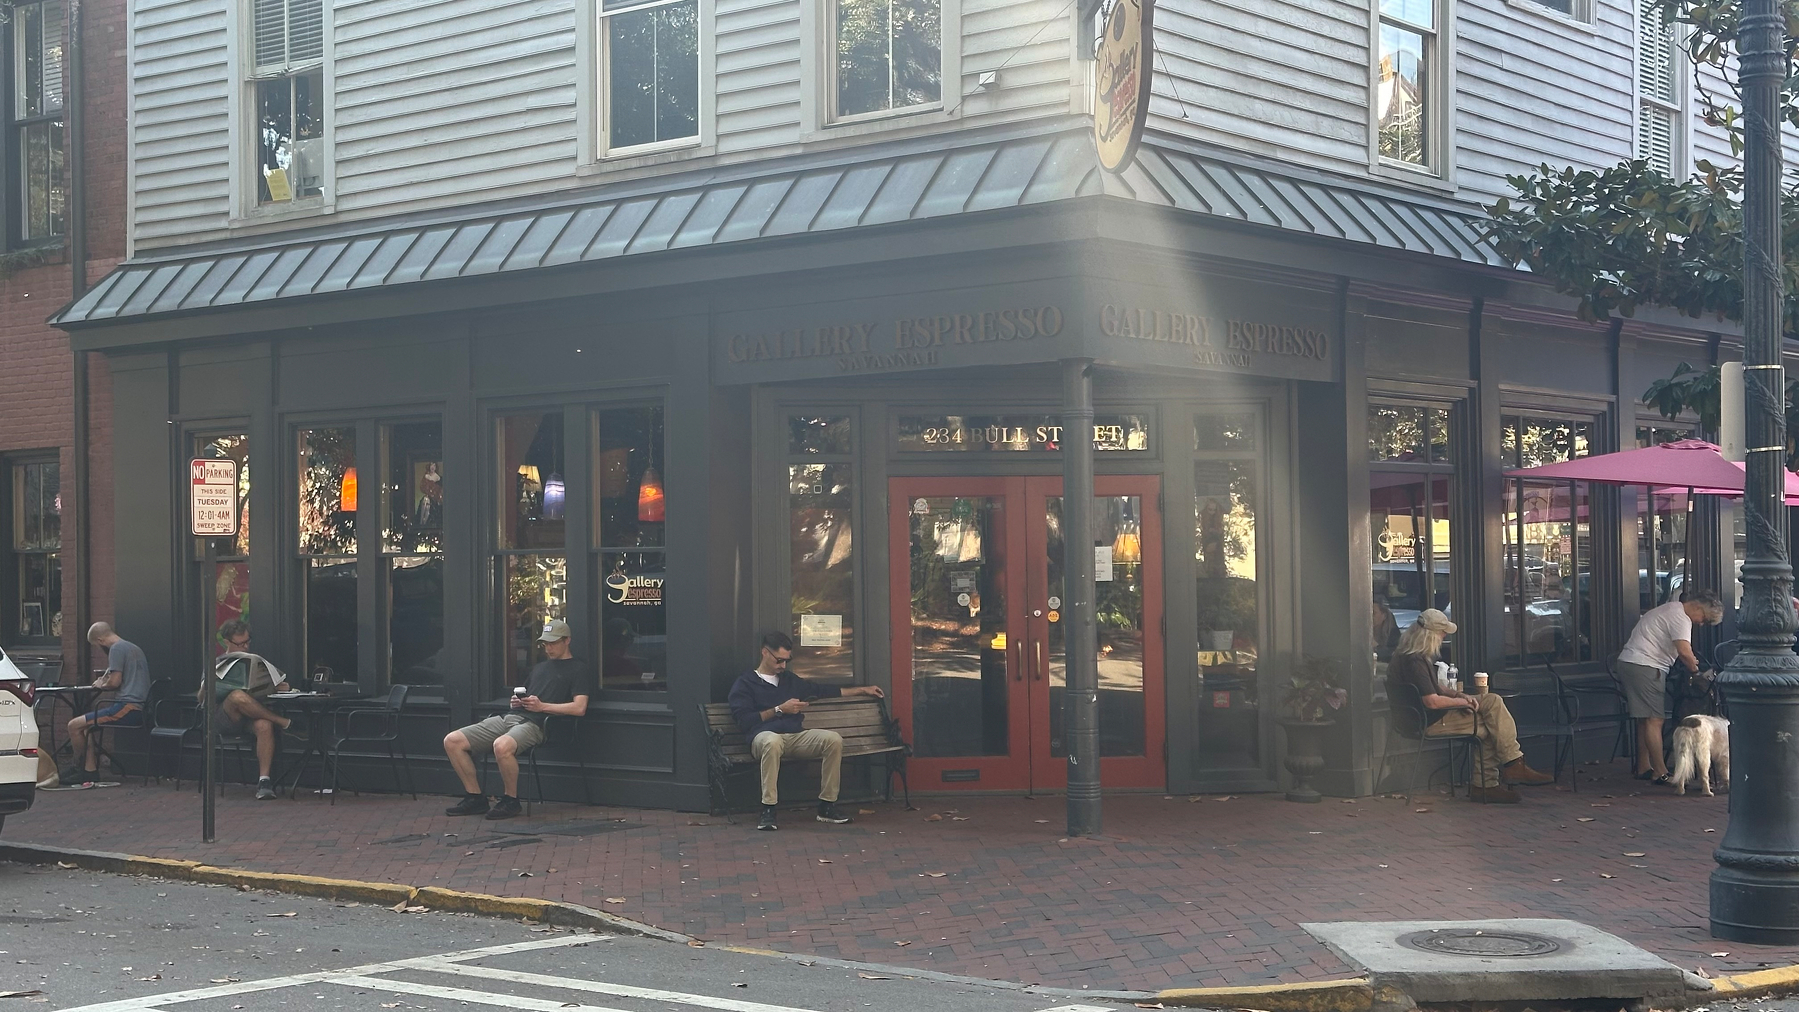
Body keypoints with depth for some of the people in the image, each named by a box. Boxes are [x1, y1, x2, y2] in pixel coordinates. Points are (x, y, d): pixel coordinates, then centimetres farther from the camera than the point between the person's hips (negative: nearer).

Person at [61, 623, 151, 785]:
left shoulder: (117, 648, -8)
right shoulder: (134, 648, 21)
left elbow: (115, 682, -15)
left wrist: (101, 685, 5)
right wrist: (104, 681, 19)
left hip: (126, 707, -10)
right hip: (139, 709, 10)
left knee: (74, 726, -8)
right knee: (87, 725, 26)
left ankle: (79, 765, 8)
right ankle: (90, 771, 16)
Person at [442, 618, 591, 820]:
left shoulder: (578, 671, 6)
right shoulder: (540, 667, 31)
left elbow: (579, 708, -8)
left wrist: (542, 706, -12)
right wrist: (516, 701, 11)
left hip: (535, 724, -8)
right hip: (509, 717, 8)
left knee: (502, 746, -42)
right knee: (452, 741, -7)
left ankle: (510, 801, -18)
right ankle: (475, 798, 1)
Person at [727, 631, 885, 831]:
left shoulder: (790, 680, 28)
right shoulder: (744, 683, 10)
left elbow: (821, 691, 36)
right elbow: (744, 720, -3)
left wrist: (862, 690, 37)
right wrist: (779, 710, -5)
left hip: (796, 737, 5)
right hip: (763, 737, -5)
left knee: (834, 739, -22)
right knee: (773, 741, -43)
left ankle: (827, 806, -16)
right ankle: (768, 811, -39)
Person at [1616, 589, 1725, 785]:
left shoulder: (1670, 610, 20)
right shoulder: (1680, 618, -13)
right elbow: (1684, 651, -23)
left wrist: (1690, 661, 11)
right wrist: (1694, 669, -6)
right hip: (1644, 667, -11)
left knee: (1645, 719, 14)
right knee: (1654, 719, -9)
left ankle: (1643, 768, 19)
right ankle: (1660, 773, -9)